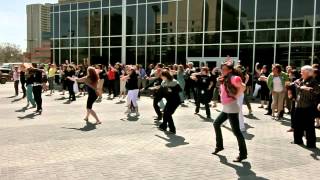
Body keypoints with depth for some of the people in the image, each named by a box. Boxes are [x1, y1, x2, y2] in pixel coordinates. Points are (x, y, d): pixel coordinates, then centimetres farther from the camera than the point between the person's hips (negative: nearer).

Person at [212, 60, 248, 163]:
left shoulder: (232, 78, -14)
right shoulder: (224, 80, 12)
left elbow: (243, 87, -25)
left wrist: (236, 96, -17)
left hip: (231, 108, -10)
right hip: (225, 108, 10)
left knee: (236, 131, -6)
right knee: (216, 124, 18)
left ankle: (243, 154, 4)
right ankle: (219, 146, 33)